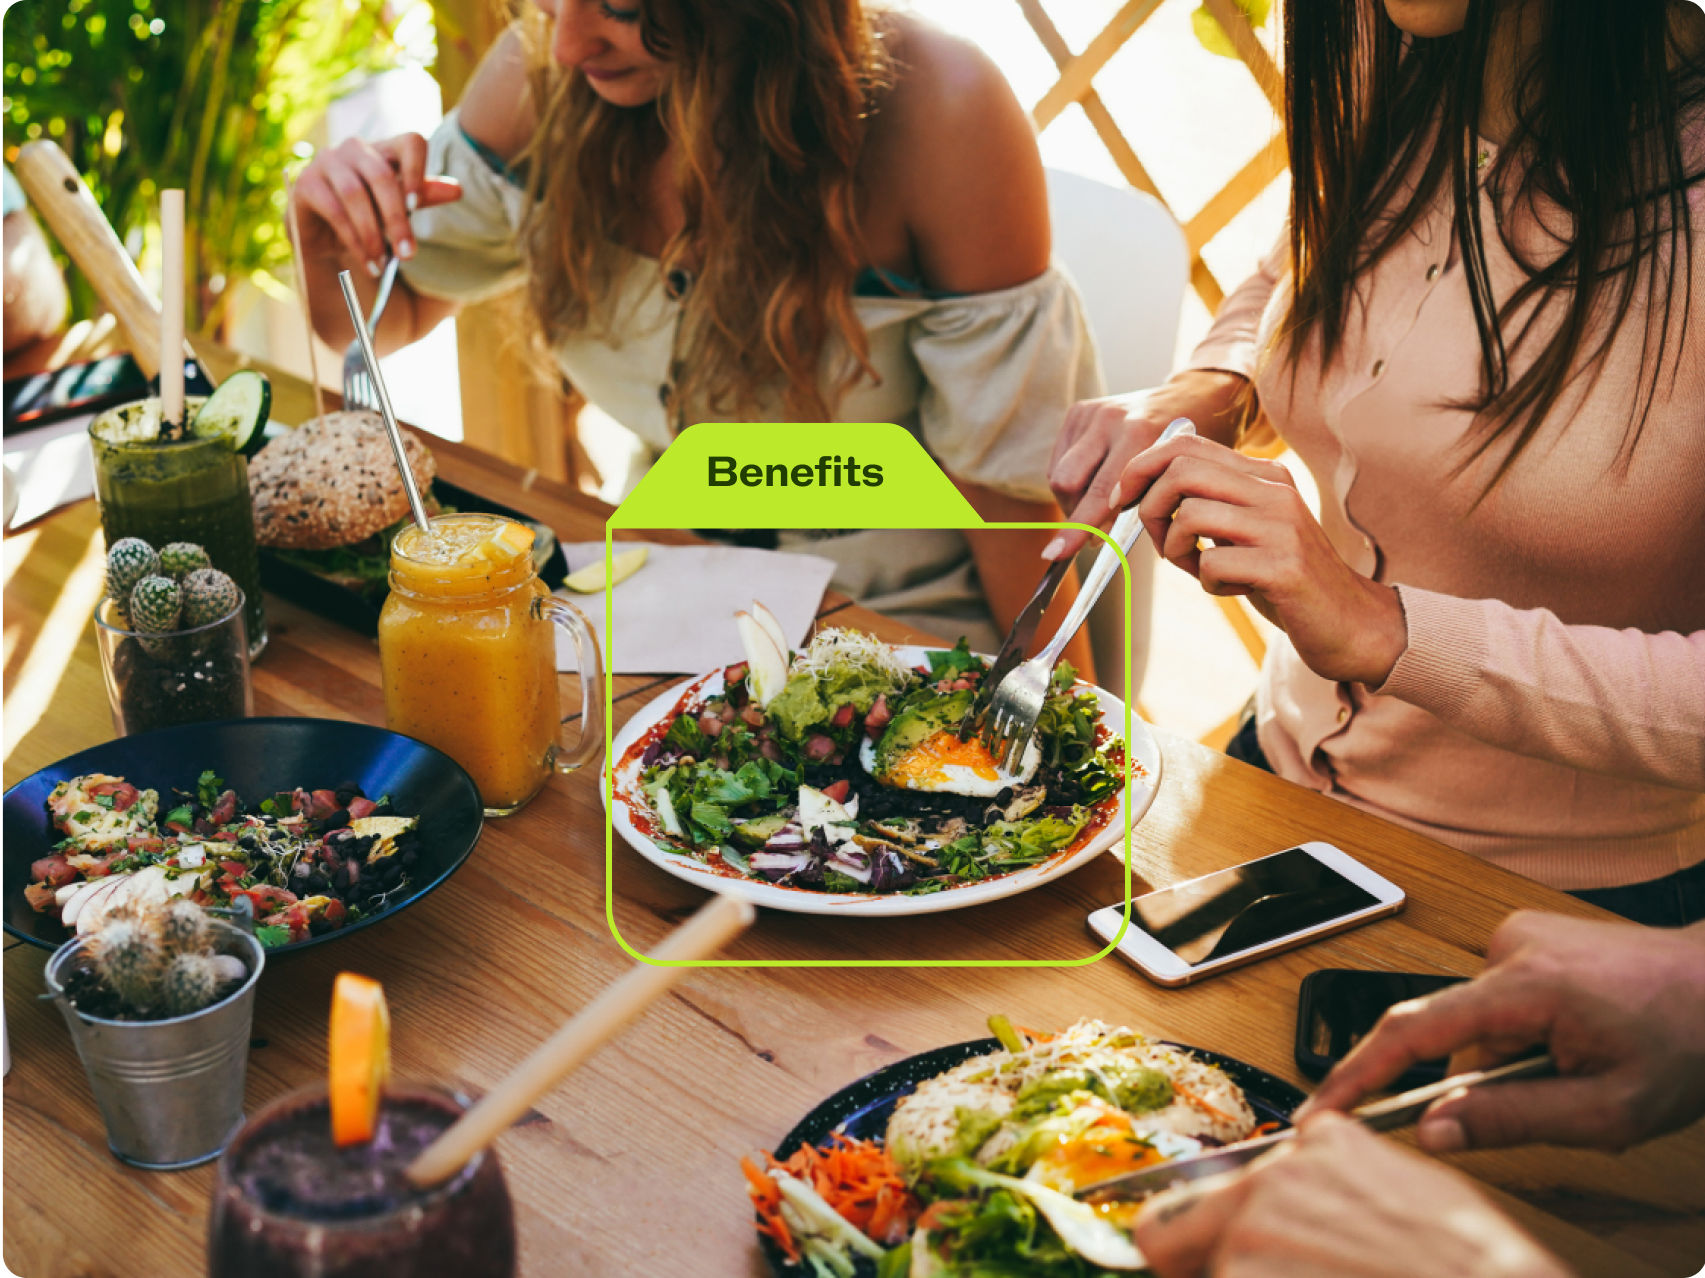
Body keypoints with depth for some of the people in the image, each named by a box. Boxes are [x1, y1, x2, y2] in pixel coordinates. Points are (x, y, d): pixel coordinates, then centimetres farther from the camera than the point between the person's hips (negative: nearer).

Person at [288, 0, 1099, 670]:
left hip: (915, 619, -4)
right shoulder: (541, 76, -12)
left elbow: (1012, 472, -16)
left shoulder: (940, 117, -26)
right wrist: (332, 244, -17)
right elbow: (392, 317, 6)